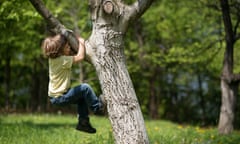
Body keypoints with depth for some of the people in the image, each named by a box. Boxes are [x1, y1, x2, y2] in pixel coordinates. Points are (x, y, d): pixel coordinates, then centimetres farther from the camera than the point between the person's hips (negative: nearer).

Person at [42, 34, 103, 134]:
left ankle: (83, 122, 23)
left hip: (55, 96, 10)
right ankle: (97, 107, 4)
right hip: (60, 98, -10)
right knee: (85, 88, -13)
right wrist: (81, 42, -12)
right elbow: (80, 57, -25)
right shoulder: (62, 60, -25)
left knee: (82, 98, 23)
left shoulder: (53, 58, 4)